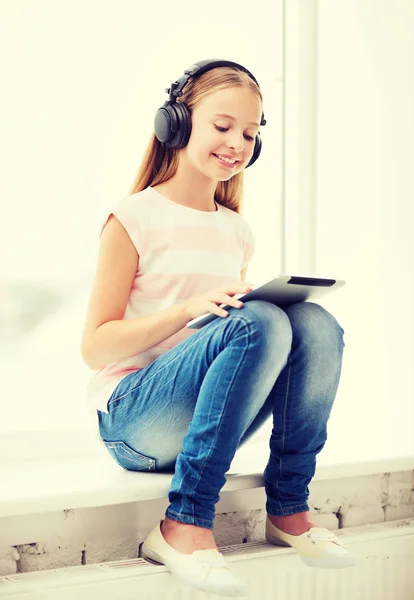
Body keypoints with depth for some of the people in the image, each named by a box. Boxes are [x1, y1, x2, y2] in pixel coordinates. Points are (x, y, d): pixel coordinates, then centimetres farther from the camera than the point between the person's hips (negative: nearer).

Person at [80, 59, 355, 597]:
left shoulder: (237, 231, 15)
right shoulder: (135, 218, -3)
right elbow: (96, 347, -8)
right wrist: (190, 309, -21)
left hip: (206, 423, 5)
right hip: (134, 421, -5)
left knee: (316, 325, -19)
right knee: (259, 323, -31)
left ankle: (287, 509, -11)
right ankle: (184, 526, -28)